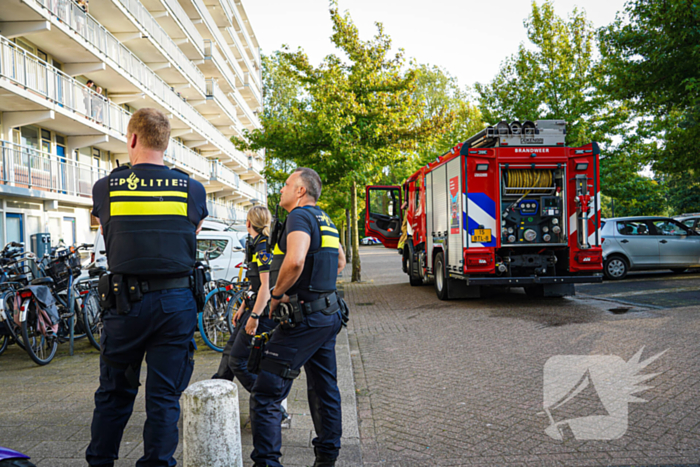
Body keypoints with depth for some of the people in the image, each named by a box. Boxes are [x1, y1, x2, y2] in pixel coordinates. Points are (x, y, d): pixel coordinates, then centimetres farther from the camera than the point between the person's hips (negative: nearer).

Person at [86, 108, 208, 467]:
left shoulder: (105, 188, -1)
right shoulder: (193, 189, -1)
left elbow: (109, 240, 13)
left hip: (125, 300, 1)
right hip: (176, 301, 0)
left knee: (114, 393, 17)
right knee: (164, 396, 8)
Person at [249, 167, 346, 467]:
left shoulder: (300, 216, -13)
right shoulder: (324, 219, 16)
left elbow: (295, 261, -31)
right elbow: (340, 260, 30)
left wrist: (277, 294, -16)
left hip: (305, 317, -10)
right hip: (329, 313, 10)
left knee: (265, 393, -6)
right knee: (325, 389, 18)